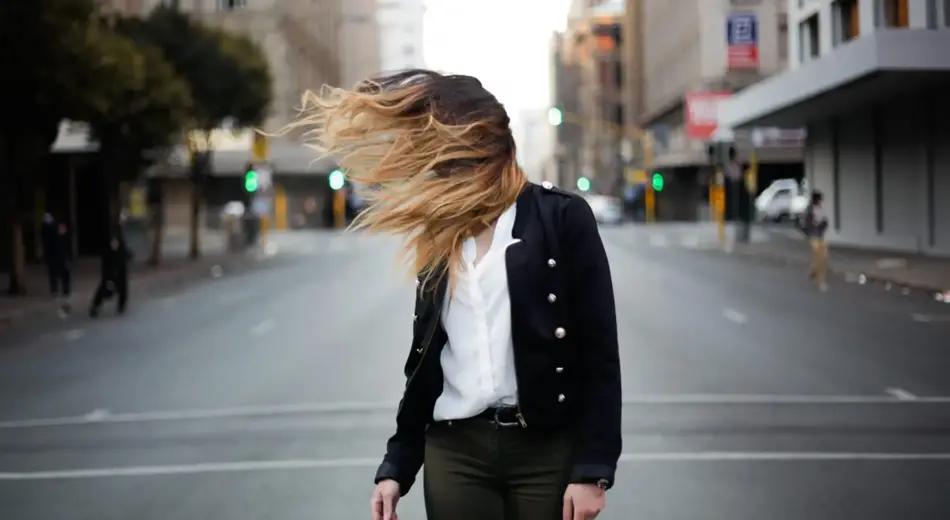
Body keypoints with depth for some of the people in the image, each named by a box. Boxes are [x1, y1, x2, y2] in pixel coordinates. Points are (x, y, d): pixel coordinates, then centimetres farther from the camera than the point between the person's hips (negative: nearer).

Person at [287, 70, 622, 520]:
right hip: (454, 452, 4)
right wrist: (397, 465, 12)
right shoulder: (438, 236, 12)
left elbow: (599, 352, -6)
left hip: (547, 450, -4)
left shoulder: (561, 218, -3)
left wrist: (593, 470, -12)